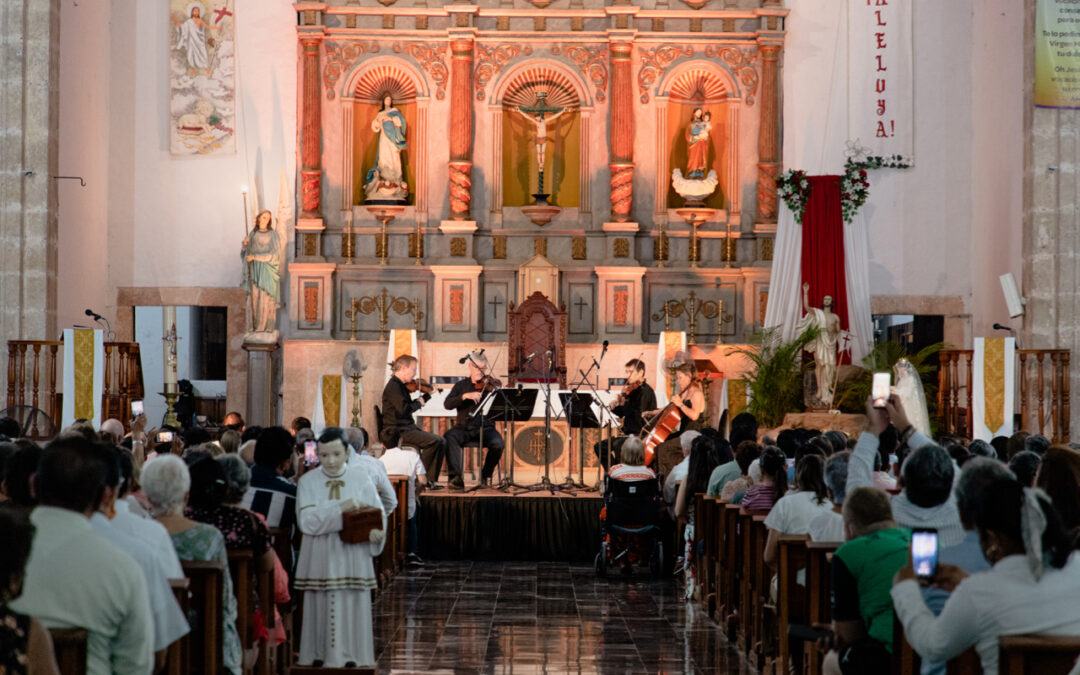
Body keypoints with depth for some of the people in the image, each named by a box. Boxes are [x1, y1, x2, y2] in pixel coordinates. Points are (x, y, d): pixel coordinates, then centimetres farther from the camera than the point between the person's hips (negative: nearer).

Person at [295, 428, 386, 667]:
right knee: (321, 609, 0)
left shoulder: (361, 477, 3)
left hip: (354, 556, 1)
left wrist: (375, 530, -18)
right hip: (320, 557, 0)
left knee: (353, 609, -1)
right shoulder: (308, 481, 1)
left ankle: (350, 657, 5)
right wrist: (341, 508, -19)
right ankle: (320, 657, 7)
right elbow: (307, 522, -10)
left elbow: (377, 513, 4)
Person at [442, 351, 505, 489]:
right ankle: (455, 477, -30)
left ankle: (486, 475, -3)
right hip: (463, 428, 1)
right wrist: (465, 396, -17)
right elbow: (447, 404, -2)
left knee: (498, 443, -30)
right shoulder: (461, 385, 13)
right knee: (448, 437, -31)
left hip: (484, 427, 0)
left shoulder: (490, 385, 9)